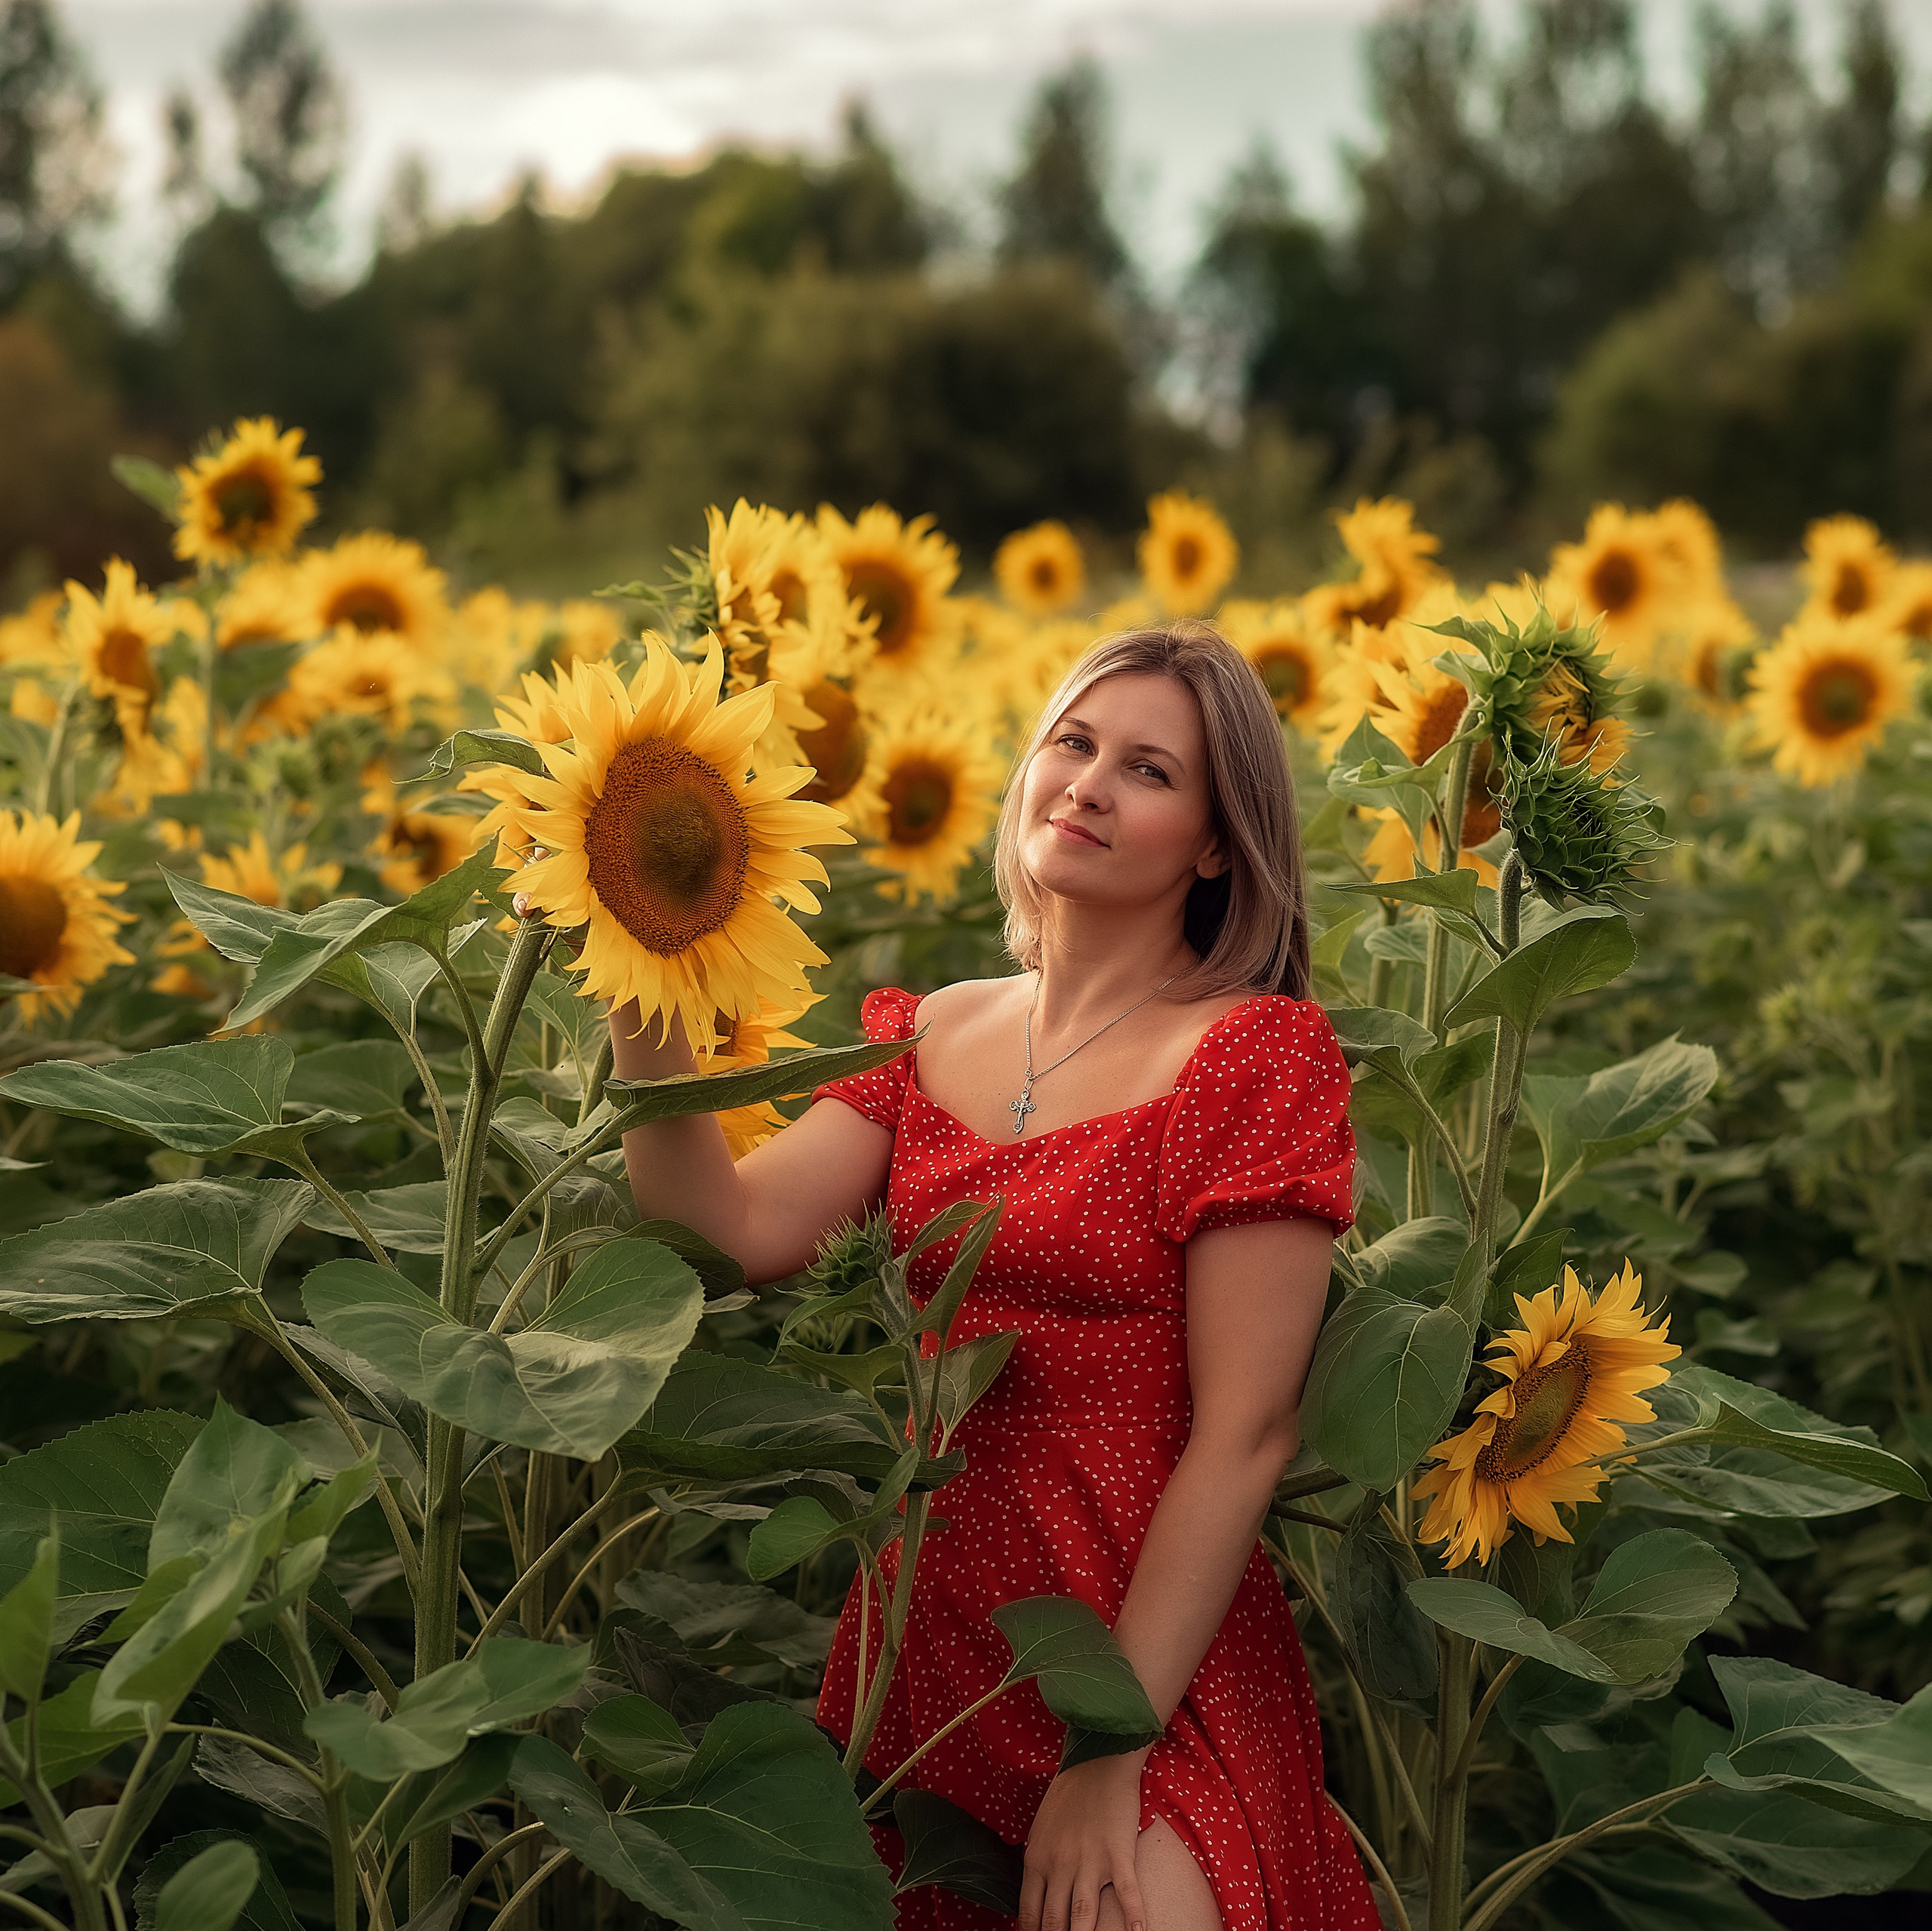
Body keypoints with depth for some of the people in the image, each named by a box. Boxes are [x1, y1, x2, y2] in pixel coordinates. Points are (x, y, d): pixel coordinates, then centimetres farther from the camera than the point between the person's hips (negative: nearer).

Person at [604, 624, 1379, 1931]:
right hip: (932, 1628, 5)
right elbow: (746, 1228, -8)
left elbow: (1245, 1430, -14)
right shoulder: (924, 1035, 7)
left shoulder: (1259, 1051, -9)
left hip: (1157, 1650, -5)